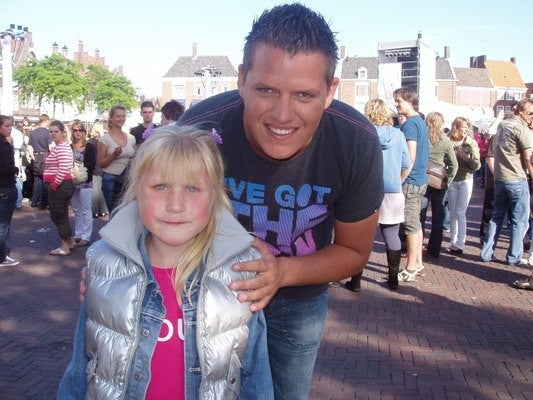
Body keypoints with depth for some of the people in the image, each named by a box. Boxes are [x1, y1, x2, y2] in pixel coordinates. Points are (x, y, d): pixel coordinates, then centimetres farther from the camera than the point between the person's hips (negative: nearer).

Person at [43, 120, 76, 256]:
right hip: (59, 187, 10)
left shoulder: (62, 148, -17)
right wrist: (53, 186, 15)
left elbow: (63, 170, -28)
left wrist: (54, 186, -20)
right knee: (60, 215, 18)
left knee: (58, 215, -1)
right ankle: (70, 241, 29)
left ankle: (65, 247, 7)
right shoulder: (59, 147, 16)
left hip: (60, 187, -10)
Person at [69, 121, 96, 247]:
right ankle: (77, 235, 21)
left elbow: (92, 165, -10)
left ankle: (86, 237, 4)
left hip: (85, 182, -5)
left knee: (85, 211, -1)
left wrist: (78, 164, -15)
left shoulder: (90, 147, -4)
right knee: (76, 210, 13)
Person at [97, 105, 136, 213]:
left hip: (128, 180, 4)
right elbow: (100, 164, -5)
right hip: (111, 180, -4)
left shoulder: (131, 138, 8)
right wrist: (114, 155, -18)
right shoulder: (105, 139, -4)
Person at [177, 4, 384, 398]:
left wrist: (282, 272, -30)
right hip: (215, 290, 0)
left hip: (300, 299, 1)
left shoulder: (357, 143, -28)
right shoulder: (199, 129, -31)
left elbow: (354, 252, -14)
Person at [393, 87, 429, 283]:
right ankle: (418, 264, 22)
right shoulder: (421, 122, 14)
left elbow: (410, 157, -20)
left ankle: (411, 269, 3)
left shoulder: (410, 123, -15)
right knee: (416, 224, 14)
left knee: (411, 226, -4)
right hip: (420, 179, 10)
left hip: (410, 181, -10)